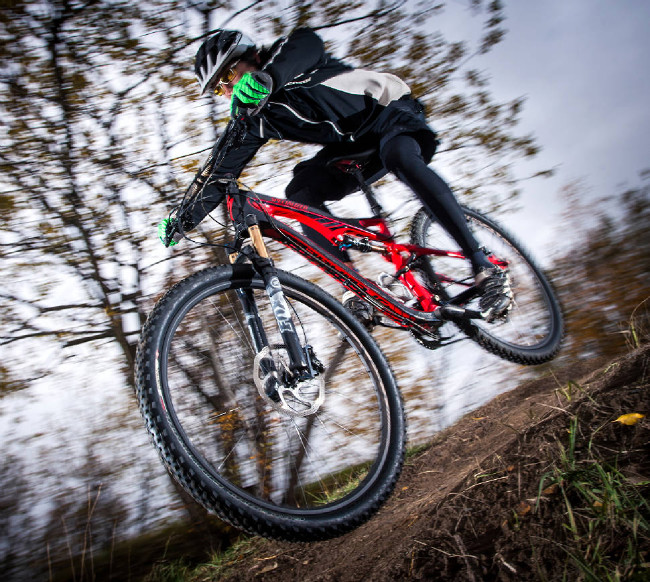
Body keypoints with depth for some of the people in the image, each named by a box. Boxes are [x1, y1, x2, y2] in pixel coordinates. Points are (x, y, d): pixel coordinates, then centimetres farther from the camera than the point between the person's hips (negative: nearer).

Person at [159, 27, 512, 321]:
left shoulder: (288, 55, -14)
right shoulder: (257, 117, 2)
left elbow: (308, 43, -38)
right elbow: (226, 171, 2)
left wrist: (264, 77, -54)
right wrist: (187, 218, -5)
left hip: (390, 112, -6)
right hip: (353, 147, 6)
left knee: (400, 157, -38)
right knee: (300, 192, -17)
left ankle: (484, 267, -39)